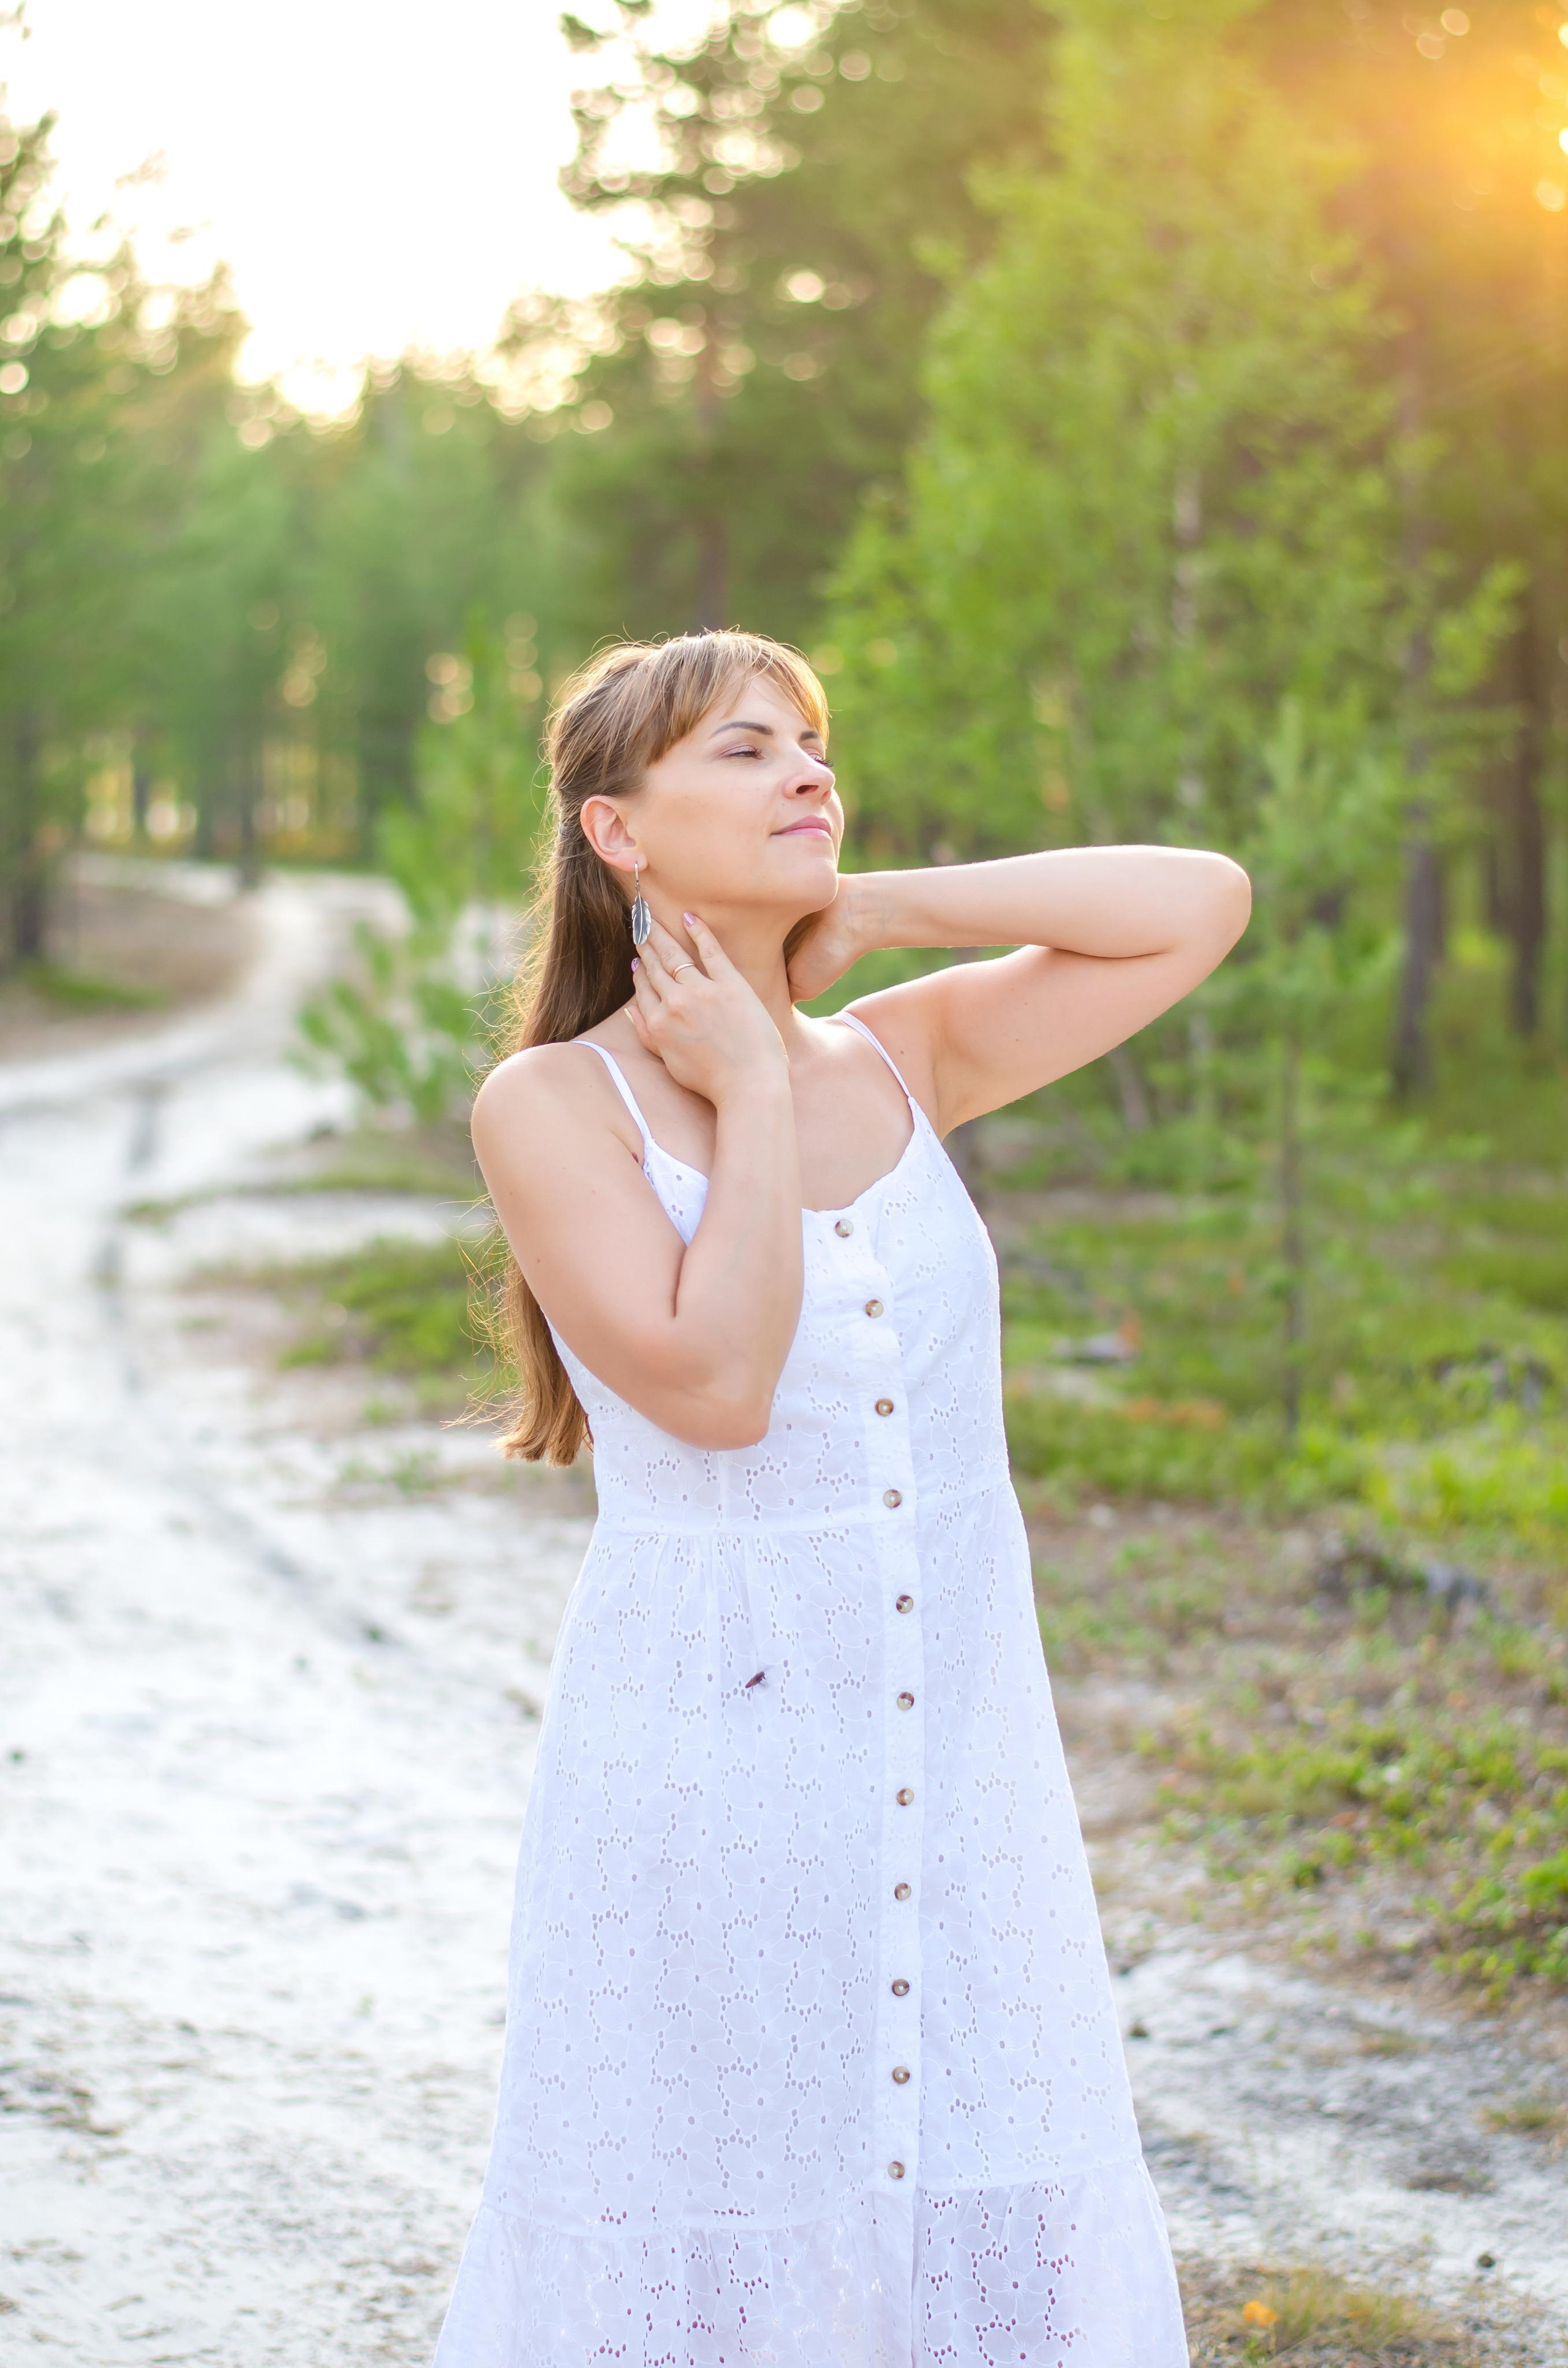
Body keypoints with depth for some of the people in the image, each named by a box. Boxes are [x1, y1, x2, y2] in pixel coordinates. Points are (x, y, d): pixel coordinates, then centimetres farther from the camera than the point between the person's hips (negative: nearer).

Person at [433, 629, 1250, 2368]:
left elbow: (1202, 904, 2)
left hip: (955, 1762, 4)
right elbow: (714, 1385, -19)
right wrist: (752, 1097, -10)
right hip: (710, 1768, -4)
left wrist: (867, 911, 0)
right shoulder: (554, 1104, -7)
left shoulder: (900, 1065, 7)